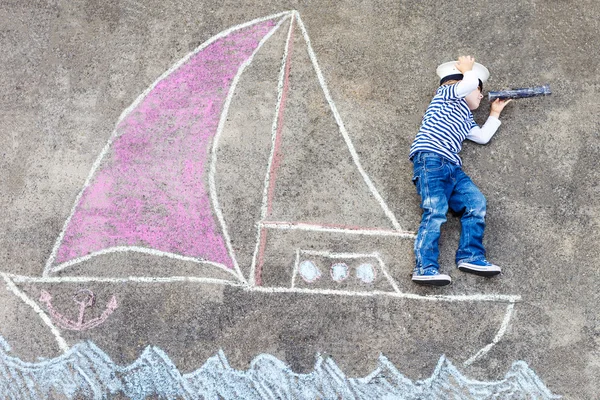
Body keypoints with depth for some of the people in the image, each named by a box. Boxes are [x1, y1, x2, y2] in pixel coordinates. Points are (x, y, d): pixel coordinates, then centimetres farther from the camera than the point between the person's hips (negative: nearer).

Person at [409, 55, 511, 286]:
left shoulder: (466, 119, 35)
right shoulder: (446, 94, 13)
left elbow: (483, 137, 34)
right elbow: (469, 83, -5)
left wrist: (495, 113, 43)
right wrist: (467, 68, 16)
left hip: (452, 168, 8)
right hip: (429, 160, -8)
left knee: (476, 202, -13)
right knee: (436, 210, -24)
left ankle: (470, 256, -13)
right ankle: (425, 267, -30)